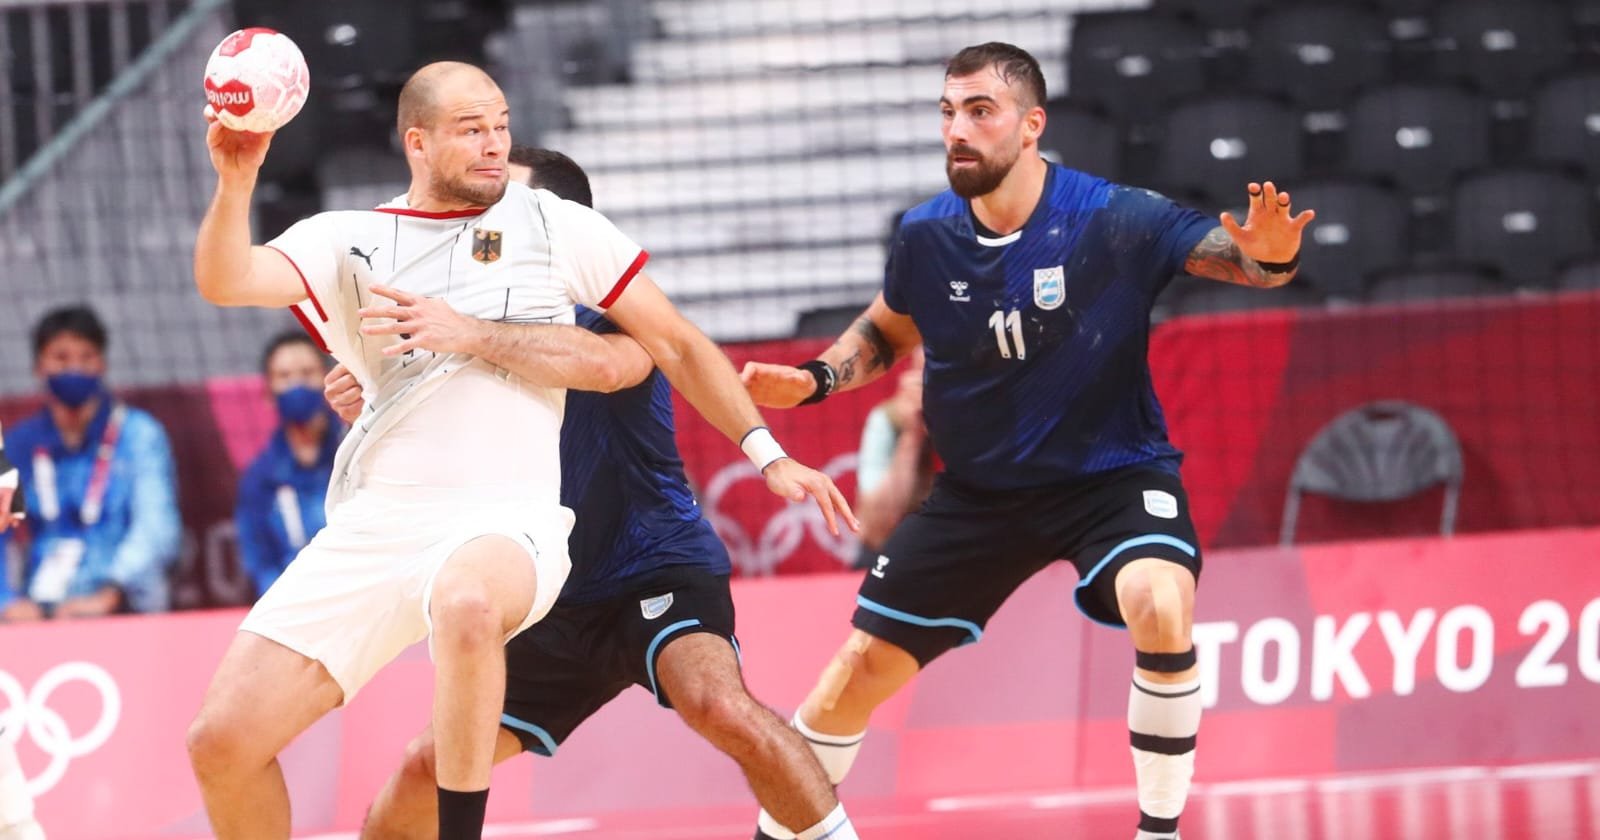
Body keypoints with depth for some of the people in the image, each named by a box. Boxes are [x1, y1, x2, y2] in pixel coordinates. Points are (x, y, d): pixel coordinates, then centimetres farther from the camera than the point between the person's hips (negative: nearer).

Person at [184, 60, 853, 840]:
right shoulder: (348, 243, 10)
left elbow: (676, 345, 15)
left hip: (505, 522, -3)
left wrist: (766, 453, 8)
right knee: (223, 740, -6)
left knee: (467, 602, -41)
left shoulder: (557, 226, 9)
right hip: (370, 530, 3)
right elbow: (224, 279, -5)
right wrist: (236, 181, -23)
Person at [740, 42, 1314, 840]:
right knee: (862, 667, 3)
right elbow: (887, 332, 11)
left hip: (1113, 474, -4)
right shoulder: (925, 237, -9)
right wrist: (815, 378, -7)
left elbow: (1244, 257, -22)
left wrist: (1269, 256, -46)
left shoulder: (1113, 219, -21)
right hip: (980, 488, 4)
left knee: (1160, 609, -34)